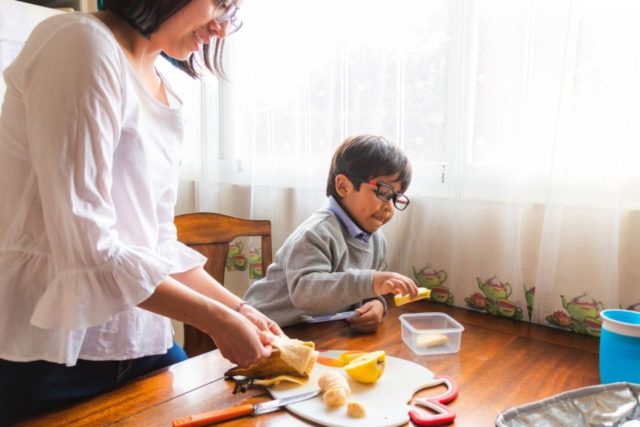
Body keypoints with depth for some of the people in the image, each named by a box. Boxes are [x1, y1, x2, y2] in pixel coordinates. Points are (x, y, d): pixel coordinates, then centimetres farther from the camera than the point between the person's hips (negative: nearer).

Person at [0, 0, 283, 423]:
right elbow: (88, 250, -21)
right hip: (52, 350, -7)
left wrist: (237, 308, 2)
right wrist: (217, 319, -15)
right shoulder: (82, 43, -15)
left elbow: (158, 243, 8)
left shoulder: (163, 92, 8)